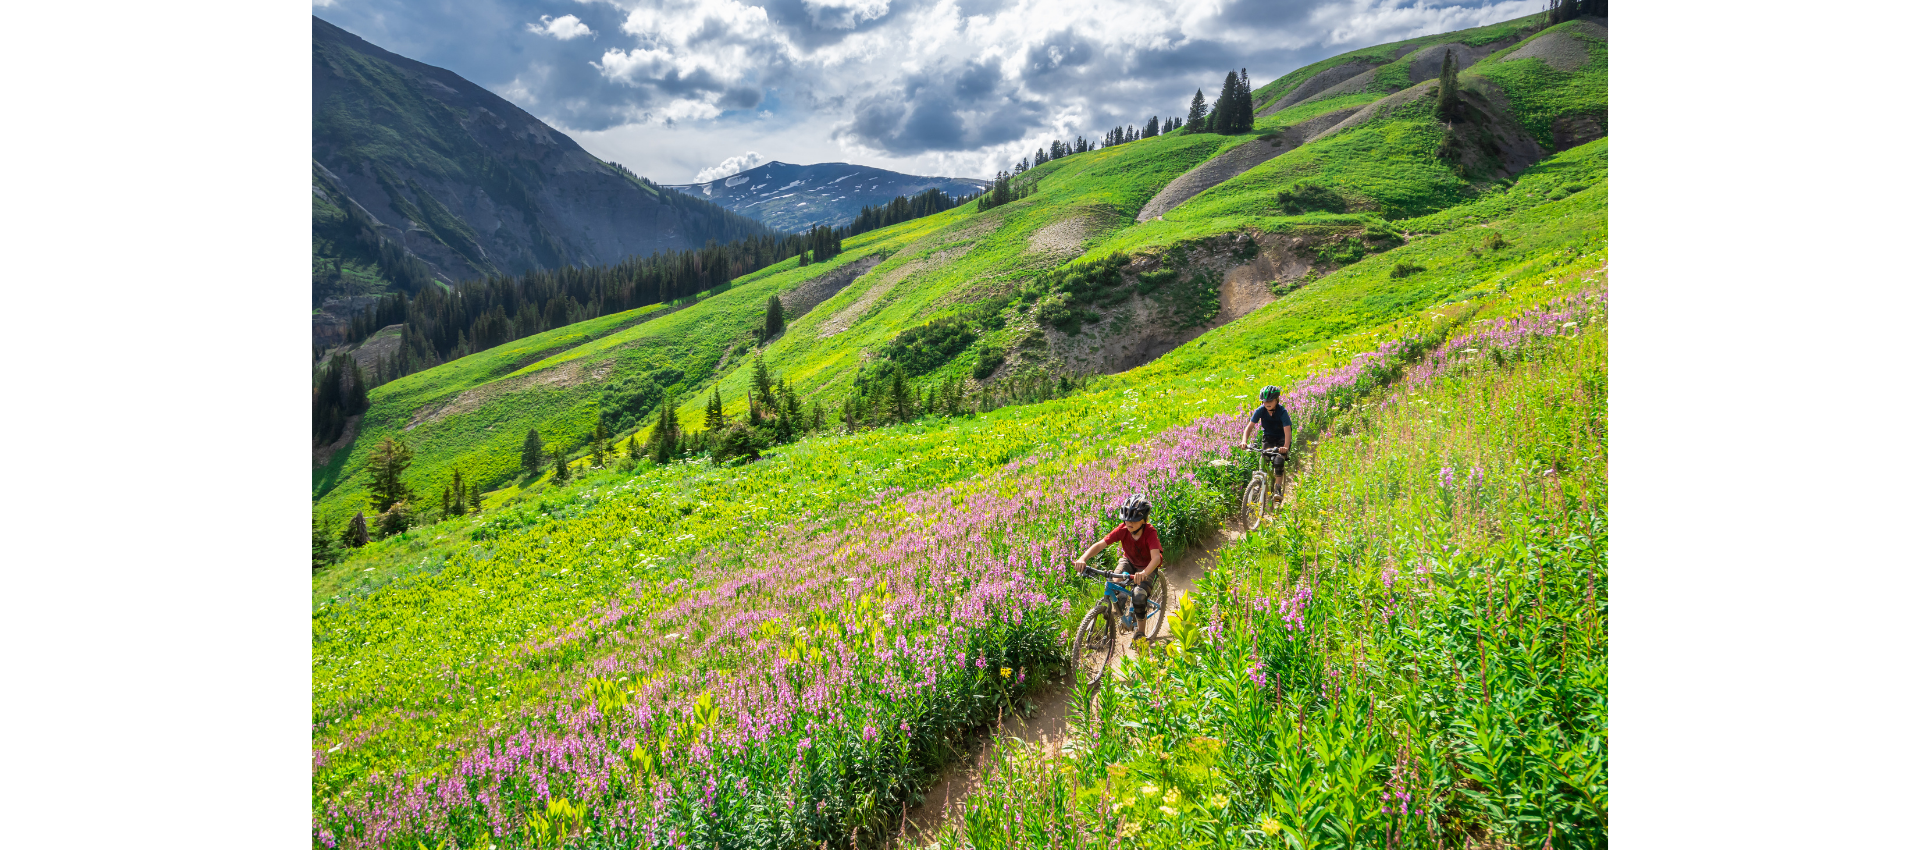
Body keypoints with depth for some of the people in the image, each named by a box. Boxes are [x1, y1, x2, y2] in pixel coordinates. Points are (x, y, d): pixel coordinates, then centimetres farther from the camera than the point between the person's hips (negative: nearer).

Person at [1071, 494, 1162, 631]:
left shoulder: (1150, 533, -31)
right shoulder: (1122, 530, -23)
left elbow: (1156, 557, -45)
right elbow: (1100, 544, -28)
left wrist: (1144, 573, -66)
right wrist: (1083, 558, -46)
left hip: (1147, 566, -3)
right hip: (1128, 561, 3)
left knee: (1139, 596, -27)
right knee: (1112, 585, -25)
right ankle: (1124, 614, 6)